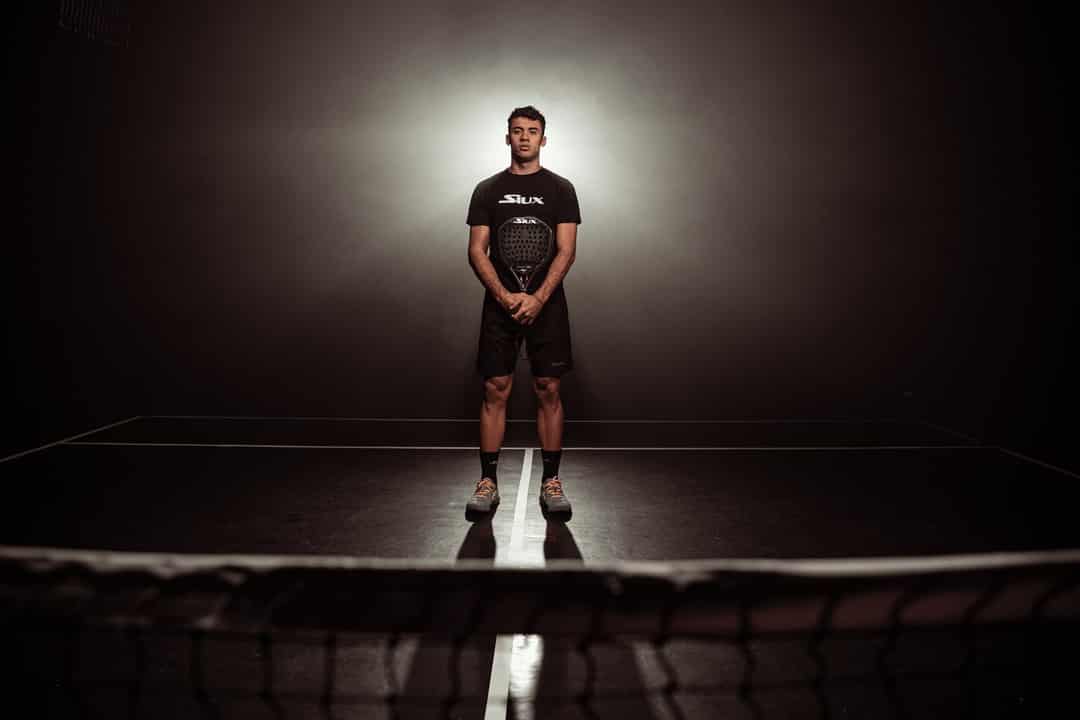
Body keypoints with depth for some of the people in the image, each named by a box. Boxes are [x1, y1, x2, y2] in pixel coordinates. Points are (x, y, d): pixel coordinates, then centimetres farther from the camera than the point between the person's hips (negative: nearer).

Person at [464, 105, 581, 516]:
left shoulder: (560, 189, 4)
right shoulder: (487, 190, 7)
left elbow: (566, 251, -5)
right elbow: (477, 251, 0)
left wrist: (538, 298, -18)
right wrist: (505, 296, -15)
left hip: (546, 304, -1)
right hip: (500, 304, 1)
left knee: (548, 391, 2)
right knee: (495, 391, 1)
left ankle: (550, 481, 13)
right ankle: (488, 481, 11)